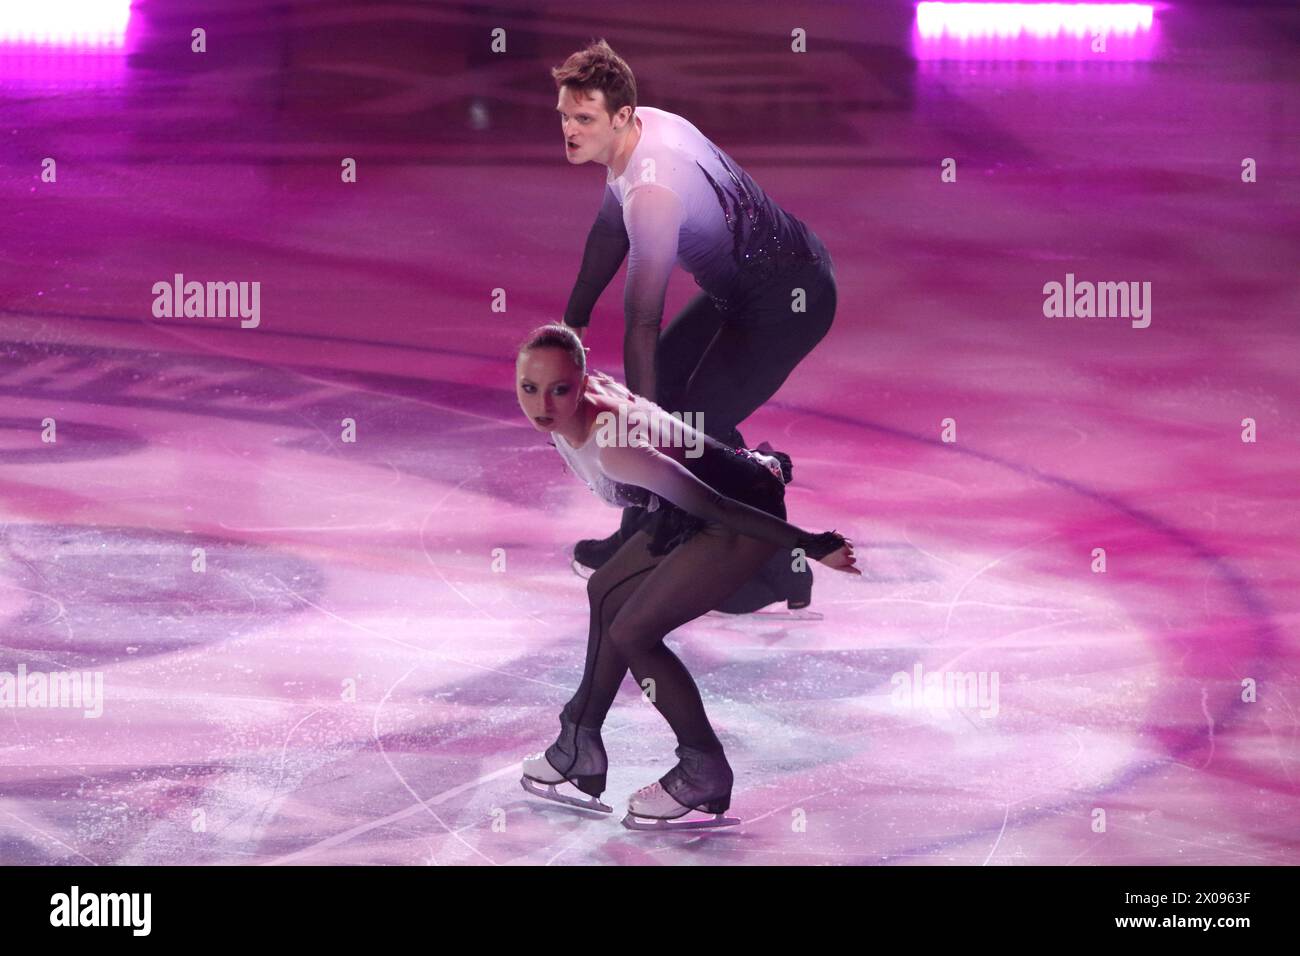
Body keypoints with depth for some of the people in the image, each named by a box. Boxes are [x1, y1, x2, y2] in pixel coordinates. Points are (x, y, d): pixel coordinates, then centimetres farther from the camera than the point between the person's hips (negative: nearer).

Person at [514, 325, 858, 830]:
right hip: (692, 511, 10)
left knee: (631, 633, -9)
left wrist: (814, 546, -23)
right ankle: (580, 751, 30)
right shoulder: (562, 416, -8)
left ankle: (704, 775, 5)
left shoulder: (615, 449, -34)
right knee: (607, 593, 18)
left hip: (746, 514, -10)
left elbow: (714, 505, -29)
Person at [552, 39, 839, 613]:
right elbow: (609, 231, 14)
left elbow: (642, 320, -32)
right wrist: (572, 323, 22)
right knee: (661, 381, 18)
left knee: (701, 425, -10)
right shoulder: (642, 128, -3)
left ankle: (781, 574, 4)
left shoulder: (652, 189, -33)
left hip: (785, 304, -10)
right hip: (741, 286, 10)